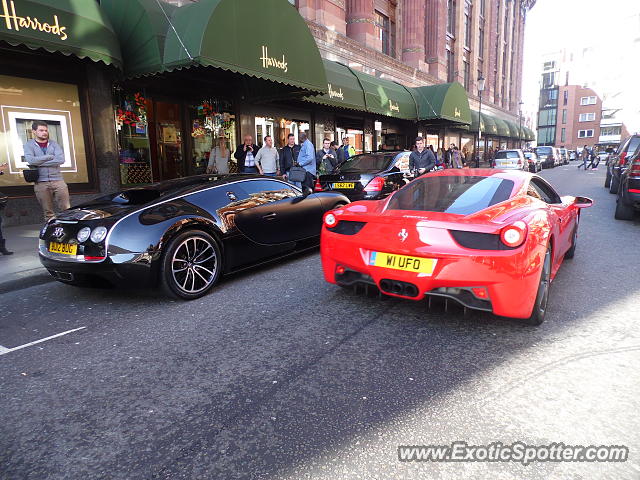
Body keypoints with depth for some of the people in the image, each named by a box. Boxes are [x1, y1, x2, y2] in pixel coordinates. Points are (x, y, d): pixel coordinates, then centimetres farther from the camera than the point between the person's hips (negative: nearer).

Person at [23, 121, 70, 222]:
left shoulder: (53, 144, 11)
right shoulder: (29, 145, 8)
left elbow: (61, 159, -7)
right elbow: (31, 160, -11)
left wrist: (39, 163, -8)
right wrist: (50, 157, -5)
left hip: (58, 180, 1)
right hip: (41, 183, 0)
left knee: (66, 210, -5)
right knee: (48, 213, 4)